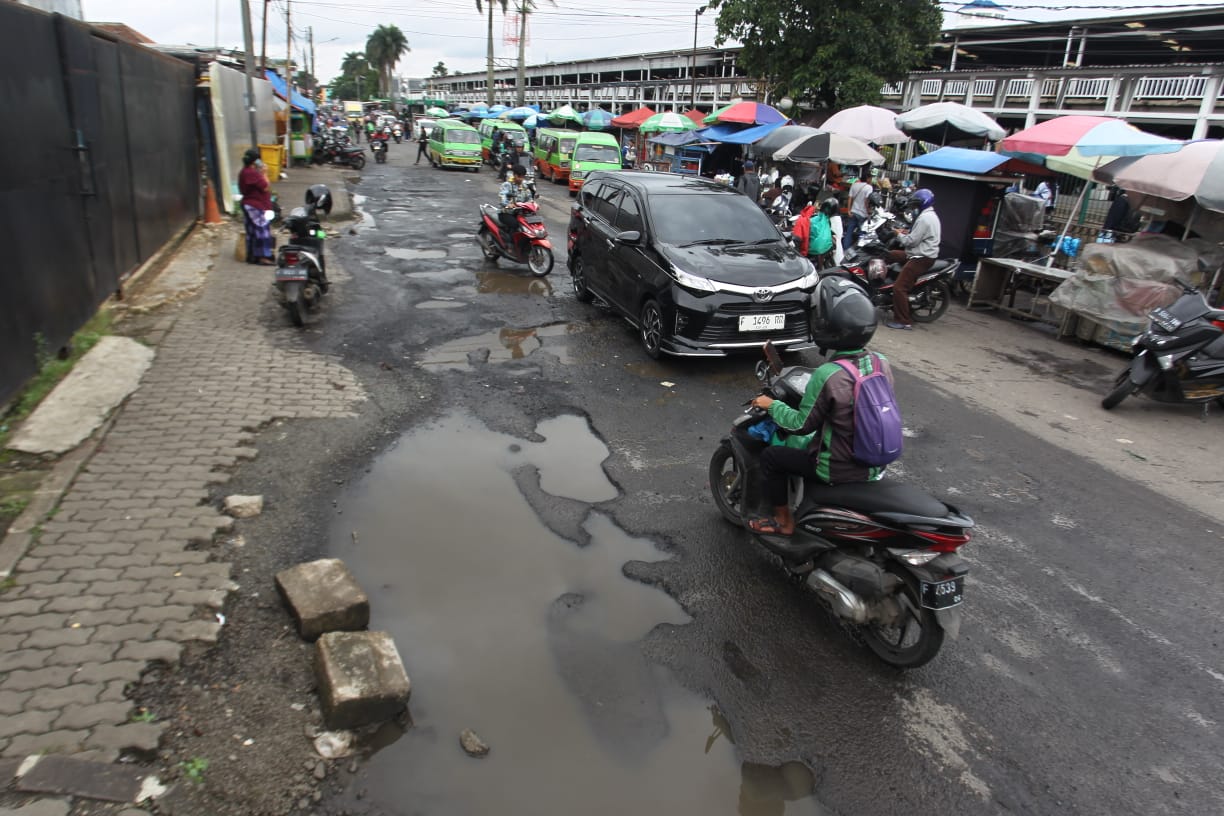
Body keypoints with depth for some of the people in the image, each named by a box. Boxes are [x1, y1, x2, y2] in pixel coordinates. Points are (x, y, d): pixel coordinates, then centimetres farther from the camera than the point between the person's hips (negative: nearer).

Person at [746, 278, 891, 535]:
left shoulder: (826, 375, -27)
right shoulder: (881, 363, -6)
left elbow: (802, 425, -17)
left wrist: (772, 405, -1)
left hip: (839, 470, -7)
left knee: (770, 456, 8)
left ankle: (783, 522, 21)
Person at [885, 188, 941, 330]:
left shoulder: (924, 218, -18)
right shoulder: (931, 215, 17)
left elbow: (912, 240, -20)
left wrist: (899, 235, -3)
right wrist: (904, 234, 9)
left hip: (921, 258, -11)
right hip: (922, 254, 11)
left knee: (899, 288, -15)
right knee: (890, 255, 18)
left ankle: (904, 321, -13)